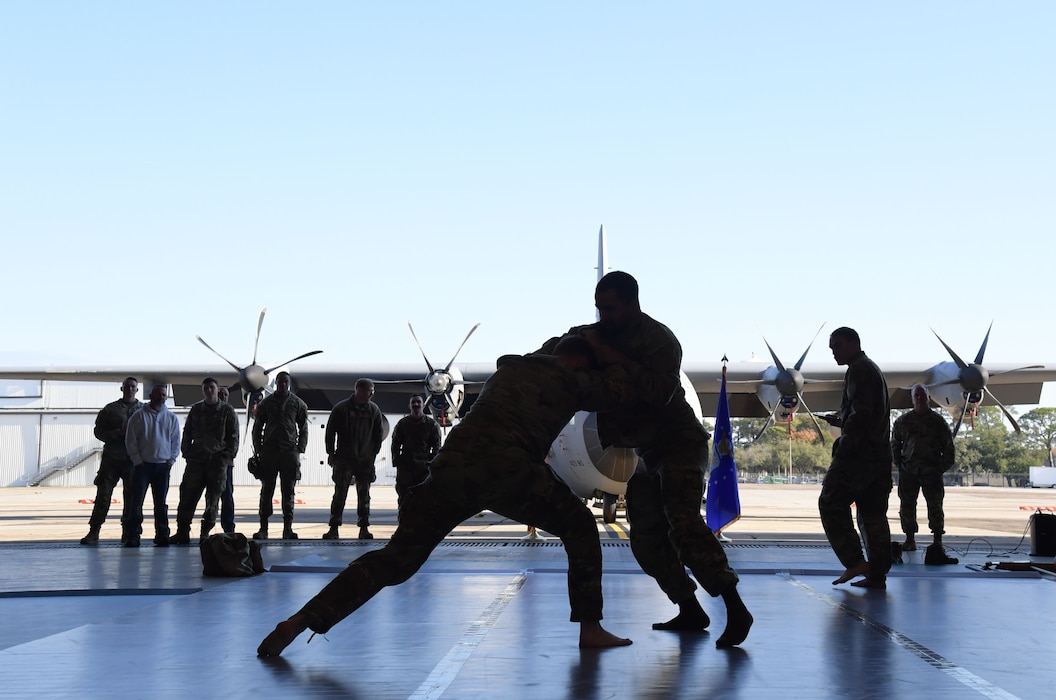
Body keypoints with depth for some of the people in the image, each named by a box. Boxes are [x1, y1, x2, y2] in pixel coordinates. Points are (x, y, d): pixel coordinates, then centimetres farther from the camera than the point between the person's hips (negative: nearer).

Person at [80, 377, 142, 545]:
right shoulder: (110, 409, 8)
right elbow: (98, 431, 6)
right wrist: (116, 434, -10)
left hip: (133, 460, 0)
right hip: (111, 458, 0)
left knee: (131, 496, 3)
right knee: (103, 494, -2)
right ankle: (94, 532, 0)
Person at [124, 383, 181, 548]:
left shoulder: (172, 418, 8)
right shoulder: (139, 416, -1)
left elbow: (176, 441, 13)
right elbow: (130, 440, -1)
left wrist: (171, 460, 2)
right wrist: (137, 460, -6)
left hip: (163, 465, 3)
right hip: (143, 464, -3)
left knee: (161, 503, 7)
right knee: (136, 501, -6)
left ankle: (162, 535, 10)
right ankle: (133, 536, -4)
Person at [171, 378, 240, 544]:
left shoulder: (227, 411, 5)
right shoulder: (195, 410, 12)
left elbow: (233, 436, 4)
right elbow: (187, 434, 15)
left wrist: (227, 456, -5)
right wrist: (187, 453, 4)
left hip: (218, 461, -2)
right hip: (196, 460, 2)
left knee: (213, 499, 1)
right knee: (187, 496, -3)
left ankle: (206, 533, 7)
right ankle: (182, 532, 1)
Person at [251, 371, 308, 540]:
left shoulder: (298, 404, 8)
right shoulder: (265, 403, 8)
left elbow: (303, 429, 10)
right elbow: (257, 428, 10)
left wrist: (300, 450, -1)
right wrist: (258, 450, 1)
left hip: (290, 452, 0)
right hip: (269, 451, 0)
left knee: (288, 492, 1)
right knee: (266, 490, 1)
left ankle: (287, 528, 4)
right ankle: (263, 528, 4)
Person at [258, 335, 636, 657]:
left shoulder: (508, 369, 34)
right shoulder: (571, 379, 19)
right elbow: (626, 390, 22)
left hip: (451, 463, 5)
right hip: (504, 468, -4)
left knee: (398, 555, 9)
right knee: (579, 526, 19)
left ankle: (301, 620, -3)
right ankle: (590, 628, 12)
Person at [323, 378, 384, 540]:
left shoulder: (374, 410, 5)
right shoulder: (341, 408, -4)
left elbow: (378, 435, 11)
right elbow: (330, 431, 1)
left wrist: (374, 454, 5)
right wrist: (331, 453, -1)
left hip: (365, 460, 3)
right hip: (344, 460, -3)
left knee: (364, 495, 5)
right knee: (340, 494, -3)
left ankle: (364, 528, 10)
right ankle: (333, 528, 1)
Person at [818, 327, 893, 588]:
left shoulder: (858, 370, -9)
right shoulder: (873, 369, 23)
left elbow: (861, 413, -19)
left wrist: (845, 445, -18)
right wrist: (840, 420, 14)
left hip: (859, 451, -10)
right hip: (879, 453, 10)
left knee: (831, 504, -4)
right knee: (872, 513, 8)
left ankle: (854, 561, -9)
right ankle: (877, 574, 8)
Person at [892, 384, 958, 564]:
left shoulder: (938, 421, 6)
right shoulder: (903, 421, 10)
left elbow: (948, 446, 9)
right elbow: (895, 443, 18)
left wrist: (943, 466, 1)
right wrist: (898, 463, 9)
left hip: (932, 470, -2)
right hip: (908, 471, 2)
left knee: (935, 506, -6)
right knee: (907, 505, 2)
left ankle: (937, 542, -4)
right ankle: (909, 539, 11)